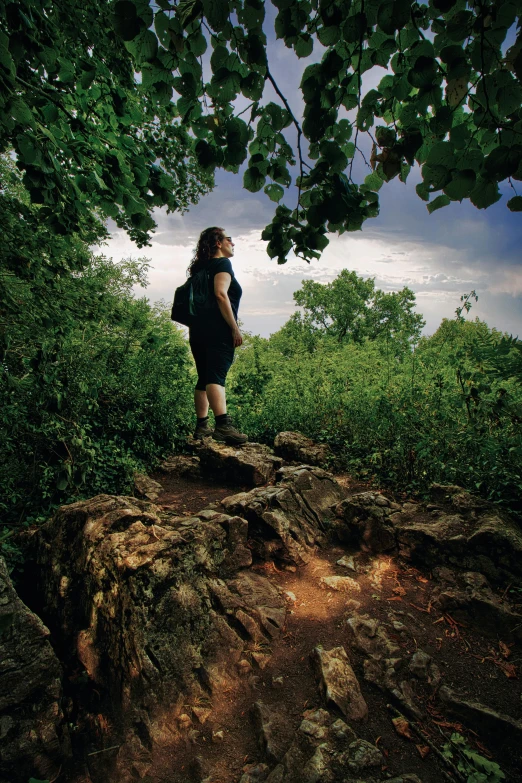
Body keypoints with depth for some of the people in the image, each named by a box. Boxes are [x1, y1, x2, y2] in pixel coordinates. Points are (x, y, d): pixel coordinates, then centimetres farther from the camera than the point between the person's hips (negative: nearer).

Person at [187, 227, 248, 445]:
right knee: (216, 376, -22)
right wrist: (235, 328, -17)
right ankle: (223, 425, -32)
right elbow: (221, 294, -16)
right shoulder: (223, 264, 0)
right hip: (218, 329, -8)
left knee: (204, 378, 10)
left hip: (198, 329, 8)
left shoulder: (202, 267, 25)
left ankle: (201, 426, 12)